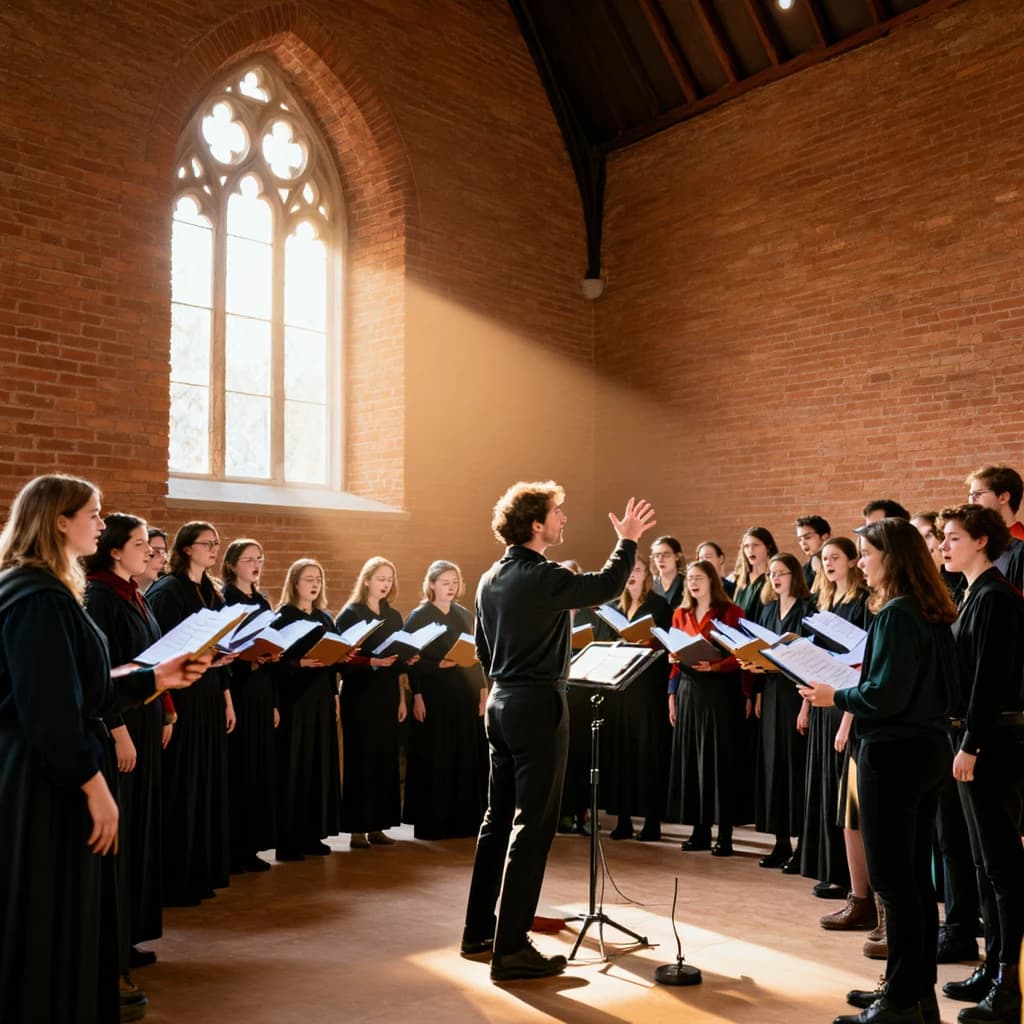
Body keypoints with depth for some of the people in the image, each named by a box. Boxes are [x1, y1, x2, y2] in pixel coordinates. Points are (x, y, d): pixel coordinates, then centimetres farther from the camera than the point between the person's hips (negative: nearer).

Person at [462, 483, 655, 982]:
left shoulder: (490, 580, 9)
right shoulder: (542, 578, -17)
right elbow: (607, 586, -9)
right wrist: (627, 541, 6)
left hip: (500, 702, 9)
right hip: (538, 706, -9)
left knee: (499, 817, 16)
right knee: (533, 826, -3)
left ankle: (480, 931, 26)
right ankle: (510, 949, 1)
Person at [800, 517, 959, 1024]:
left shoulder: (895, 615, -18)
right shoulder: (933, 613, 10)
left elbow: (886, 695, -24)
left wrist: (836, 697, -8)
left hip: (894, 753, -10)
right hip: (929, 748, 10)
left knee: (893, 878, -1)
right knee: (916, 874, 16)